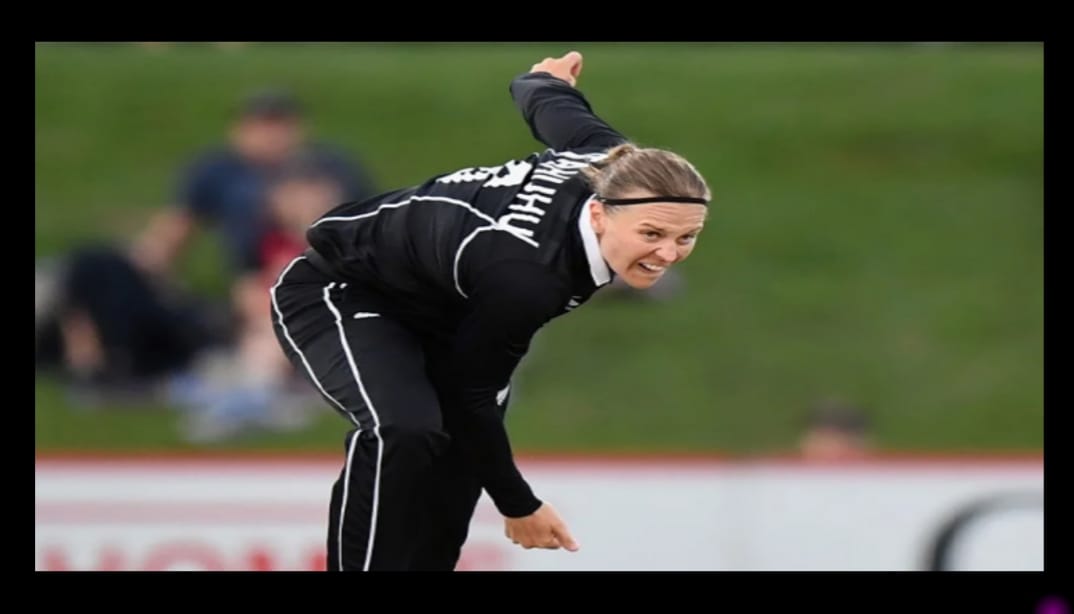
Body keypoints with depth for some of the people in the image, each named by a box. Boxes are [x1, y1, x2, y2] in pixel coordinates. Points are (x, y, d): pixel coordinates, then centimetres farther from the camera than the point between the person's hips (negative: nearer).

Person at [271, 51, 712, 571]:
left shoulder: (616, 166, -20)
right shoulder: (524, 274, -41)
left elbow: (554, 109, 4)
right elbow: (469, 393, -26)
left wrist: (542, 80, 29)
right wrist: (517, 506, -13)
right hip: (334, 293, -10)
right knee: (402, 432, -32)